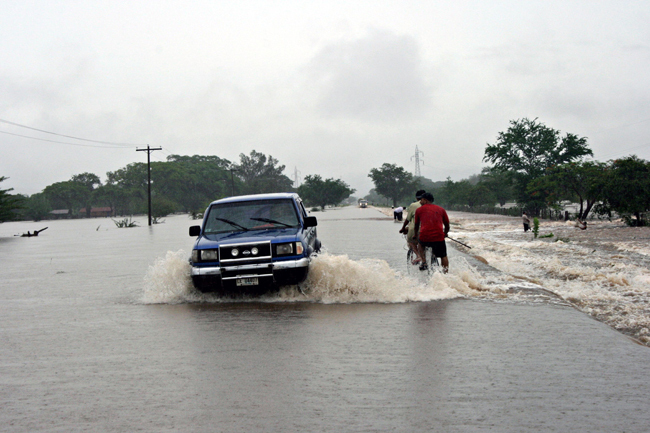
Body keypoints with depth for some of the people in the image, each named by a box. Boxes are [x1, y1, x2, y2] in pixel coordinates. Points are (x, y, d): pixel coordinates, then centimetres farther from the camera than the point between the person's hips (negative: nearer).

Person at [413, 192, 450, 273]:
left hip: (424, 237, 0)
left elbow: (416, 225, 24)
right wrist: (444, 234, 43)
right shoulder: (441, 209, 16)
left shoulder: (419, 209, 13)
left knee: (420, 243, 34)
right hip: (439, 237, 0)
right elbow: (447, 225, 23)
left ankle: (423, 262, 24)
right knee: (443, 256, 19)